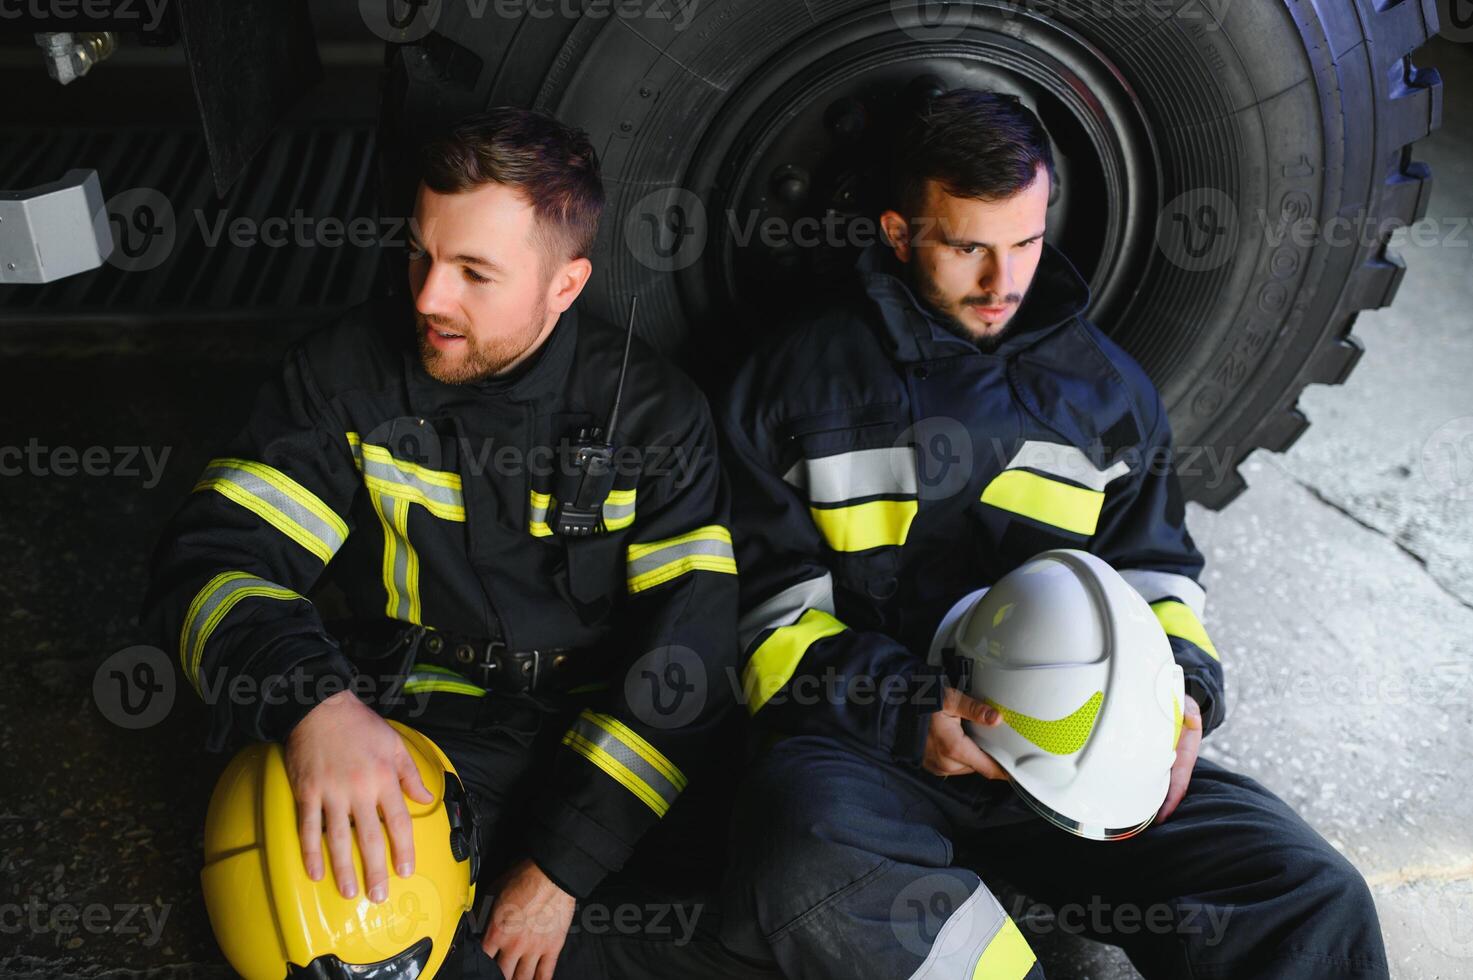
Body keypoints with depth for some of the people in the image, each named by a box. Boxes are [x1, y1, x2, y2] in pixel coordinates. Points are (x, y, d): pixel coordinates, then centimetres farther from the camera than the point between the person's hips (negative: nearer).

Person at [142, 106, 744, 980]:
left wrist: (565, 864, -18)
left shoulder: (655, 413, -5)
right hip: (398, 731, 0)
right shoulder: (348, 373, -2)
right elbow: (211, 556, -8)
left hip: (592, 740, 1)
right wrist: (312, 701, -31)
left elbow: (685, 653, -10)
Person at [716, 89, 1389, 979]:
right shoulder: (798, 381, 4)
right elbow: (770, 612, 1)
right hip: (869, 747, -2)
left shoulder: (1107, 383, 16)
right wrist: (907, 713, -15)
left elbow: (1158, 566, 20)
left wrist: (1181, 686, -2)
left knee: (1315, 897, -18)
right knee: (807, 867, -37)